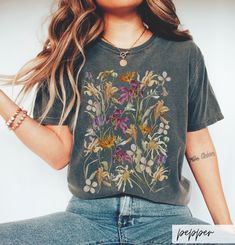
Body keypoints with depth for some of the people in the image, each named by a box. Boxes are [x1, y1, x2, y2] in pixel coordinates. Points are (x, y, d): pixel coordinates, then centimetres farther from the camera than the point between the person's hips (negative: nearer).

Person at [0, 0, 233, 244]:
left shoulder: (184, 53, 4)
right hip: (86, 215, 1)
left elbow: (198, 144, 10)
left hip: (165, 216, 0)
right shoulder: (67, 53, 4)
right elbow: (59, 153, 1)